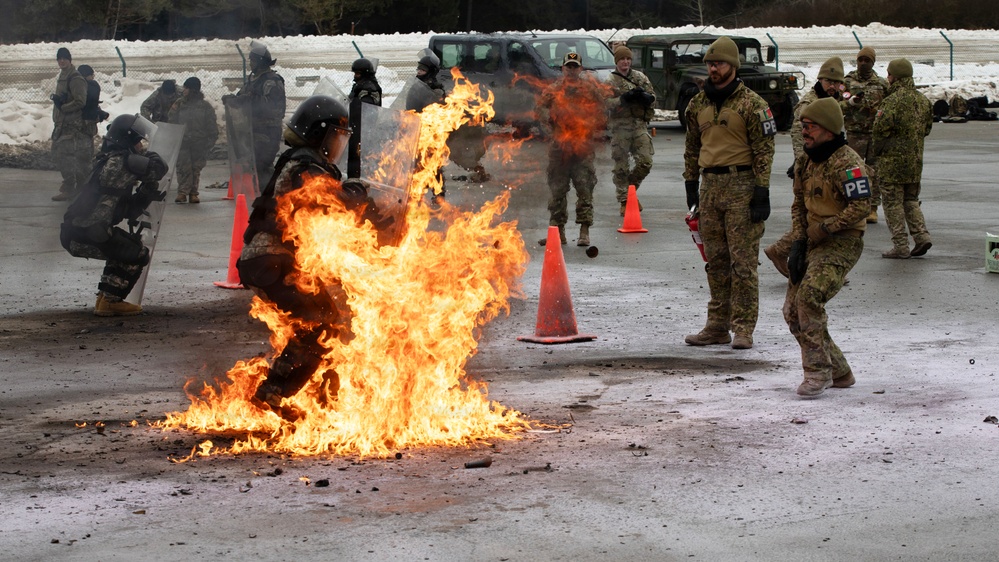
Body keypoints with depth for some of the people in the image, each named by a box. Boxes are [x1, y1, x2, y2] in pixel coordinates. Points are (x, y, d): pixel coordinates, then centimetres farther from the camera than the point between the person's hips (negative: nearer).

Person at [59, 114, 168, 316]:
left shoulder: (110, 161, 21)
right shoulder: (120, 161, -10)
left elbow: (128, 210, 22)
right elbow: (158, 168, -12)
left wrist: (147, 194, 8)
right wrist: (146, 155, 7)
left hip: (74, 232, 10)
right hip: (84, 236, -10)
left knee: (129, 245, 28)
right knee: (138, 255, 0)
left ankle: (106, 298, 27)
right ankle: (109, 302, 3)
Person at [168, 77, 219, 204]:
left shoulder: (205, 107, 3)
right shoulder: (179, 105, 6)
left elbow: (212, 127, 4)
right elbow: (172, 122, 9)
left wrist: (210, 143, -2)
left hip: (199, 144, 0)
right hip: (183, 142, 0)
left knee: (196, 169, 5)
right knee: (183, 167, -10)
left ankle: (193, 193, 12)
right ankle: (182, 192, -10)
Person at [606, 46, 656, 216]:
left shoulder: (641, 78, 12)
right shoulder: (610, 81, 2)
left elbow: (653, 98, 8)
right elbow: (608, 102, -10)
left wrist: (643, 96, -13)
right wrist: (625, 98, -23)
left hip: (640, 125, 3)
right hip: (620, 125, -3)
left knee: (645, 161, -3)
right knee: (621, 166, -1)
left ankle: (630, 189, 21)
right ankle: (624, 200, 9)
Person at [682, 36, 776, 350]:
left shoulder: (750, 103, -6)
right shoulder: (698, 104, 12)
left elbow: (764, 150, -8)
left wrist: (761, 192, -13)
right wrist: (690, 186, 17)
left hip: (741, 185, -6)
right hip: (710, 186, 6)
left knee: (743, 260, -6)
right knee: (715, 260, 10)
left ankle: (743, 328, -3)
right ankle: (717, 326, 16)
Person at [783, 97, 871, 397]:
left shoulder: (846, 162, -15)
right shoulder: (806, 162, 12)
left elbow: (861, 206, -21)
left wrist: (822, 229, -17)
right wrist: (798, 244, 4)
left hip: (842, 242, -9)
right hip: (813, 242, 9)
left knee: (809, 296, -26)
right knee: (793, 311, 5)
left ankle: (817, 372, -16)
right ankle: (839, 373, 17)